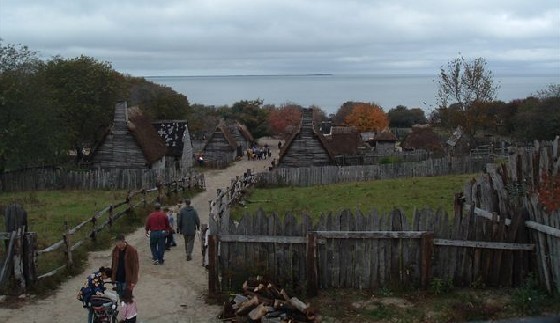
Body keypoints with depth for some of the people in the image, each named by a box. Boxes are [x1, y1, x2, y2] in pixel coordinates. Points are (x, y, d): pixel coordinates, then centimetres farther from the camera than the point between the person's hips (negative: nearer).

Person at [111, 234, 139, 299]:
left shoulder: (132, 251, -12)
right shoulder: (115, 250, 2)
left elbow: (135, 267, -10)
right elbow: (113, 265, 9)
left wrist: (133, 281, -15)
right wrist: (113, 281, 6)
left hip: (127, 281, -4)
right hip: (118, 280, 4)